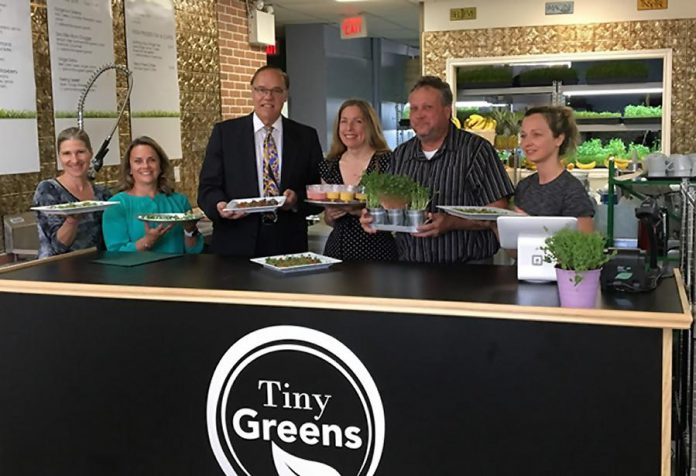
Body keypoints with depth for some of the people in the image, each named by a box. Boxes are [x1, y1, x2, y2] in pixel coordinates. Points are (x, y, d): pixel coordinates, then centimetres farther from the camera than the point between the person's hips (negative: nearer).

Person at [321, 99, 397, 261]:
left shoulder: (387, 162, -8)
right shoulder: (329, 166, 6)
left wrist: (361, 211, -22)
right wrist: (330, 215, -5)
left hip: (376, 251, -4)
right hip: (337, 248, 4)